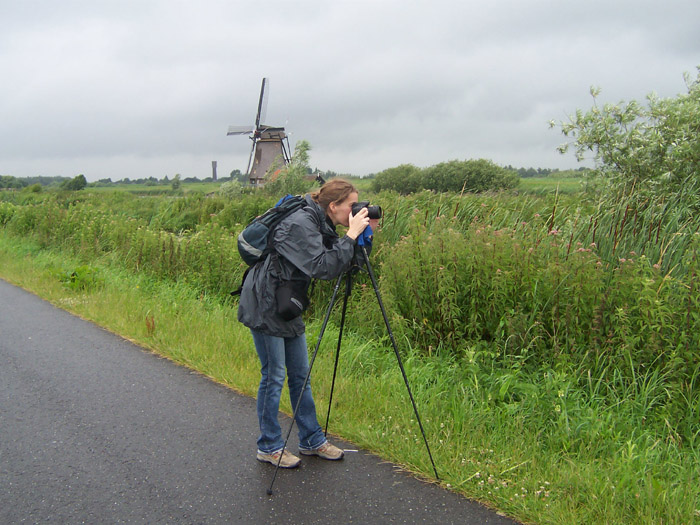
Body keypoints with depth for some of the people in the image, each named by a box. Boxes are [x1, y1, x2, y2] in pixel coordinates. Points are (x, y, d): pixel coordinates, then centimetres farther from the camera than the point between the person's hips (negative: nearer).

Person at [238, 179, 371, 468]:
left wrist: (359, 235, -4)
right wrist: (350, 236, -27)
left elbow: (337, 263, 8)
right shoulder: (299, 224, -23)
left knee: (300, 375, 12)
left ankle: (312, 440, 23)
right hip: (264, 306, -9)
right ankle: (269, 447, 13)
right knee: (273, 376, -1)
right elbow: (322, 267, -31)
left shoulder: (319, 224, 5)